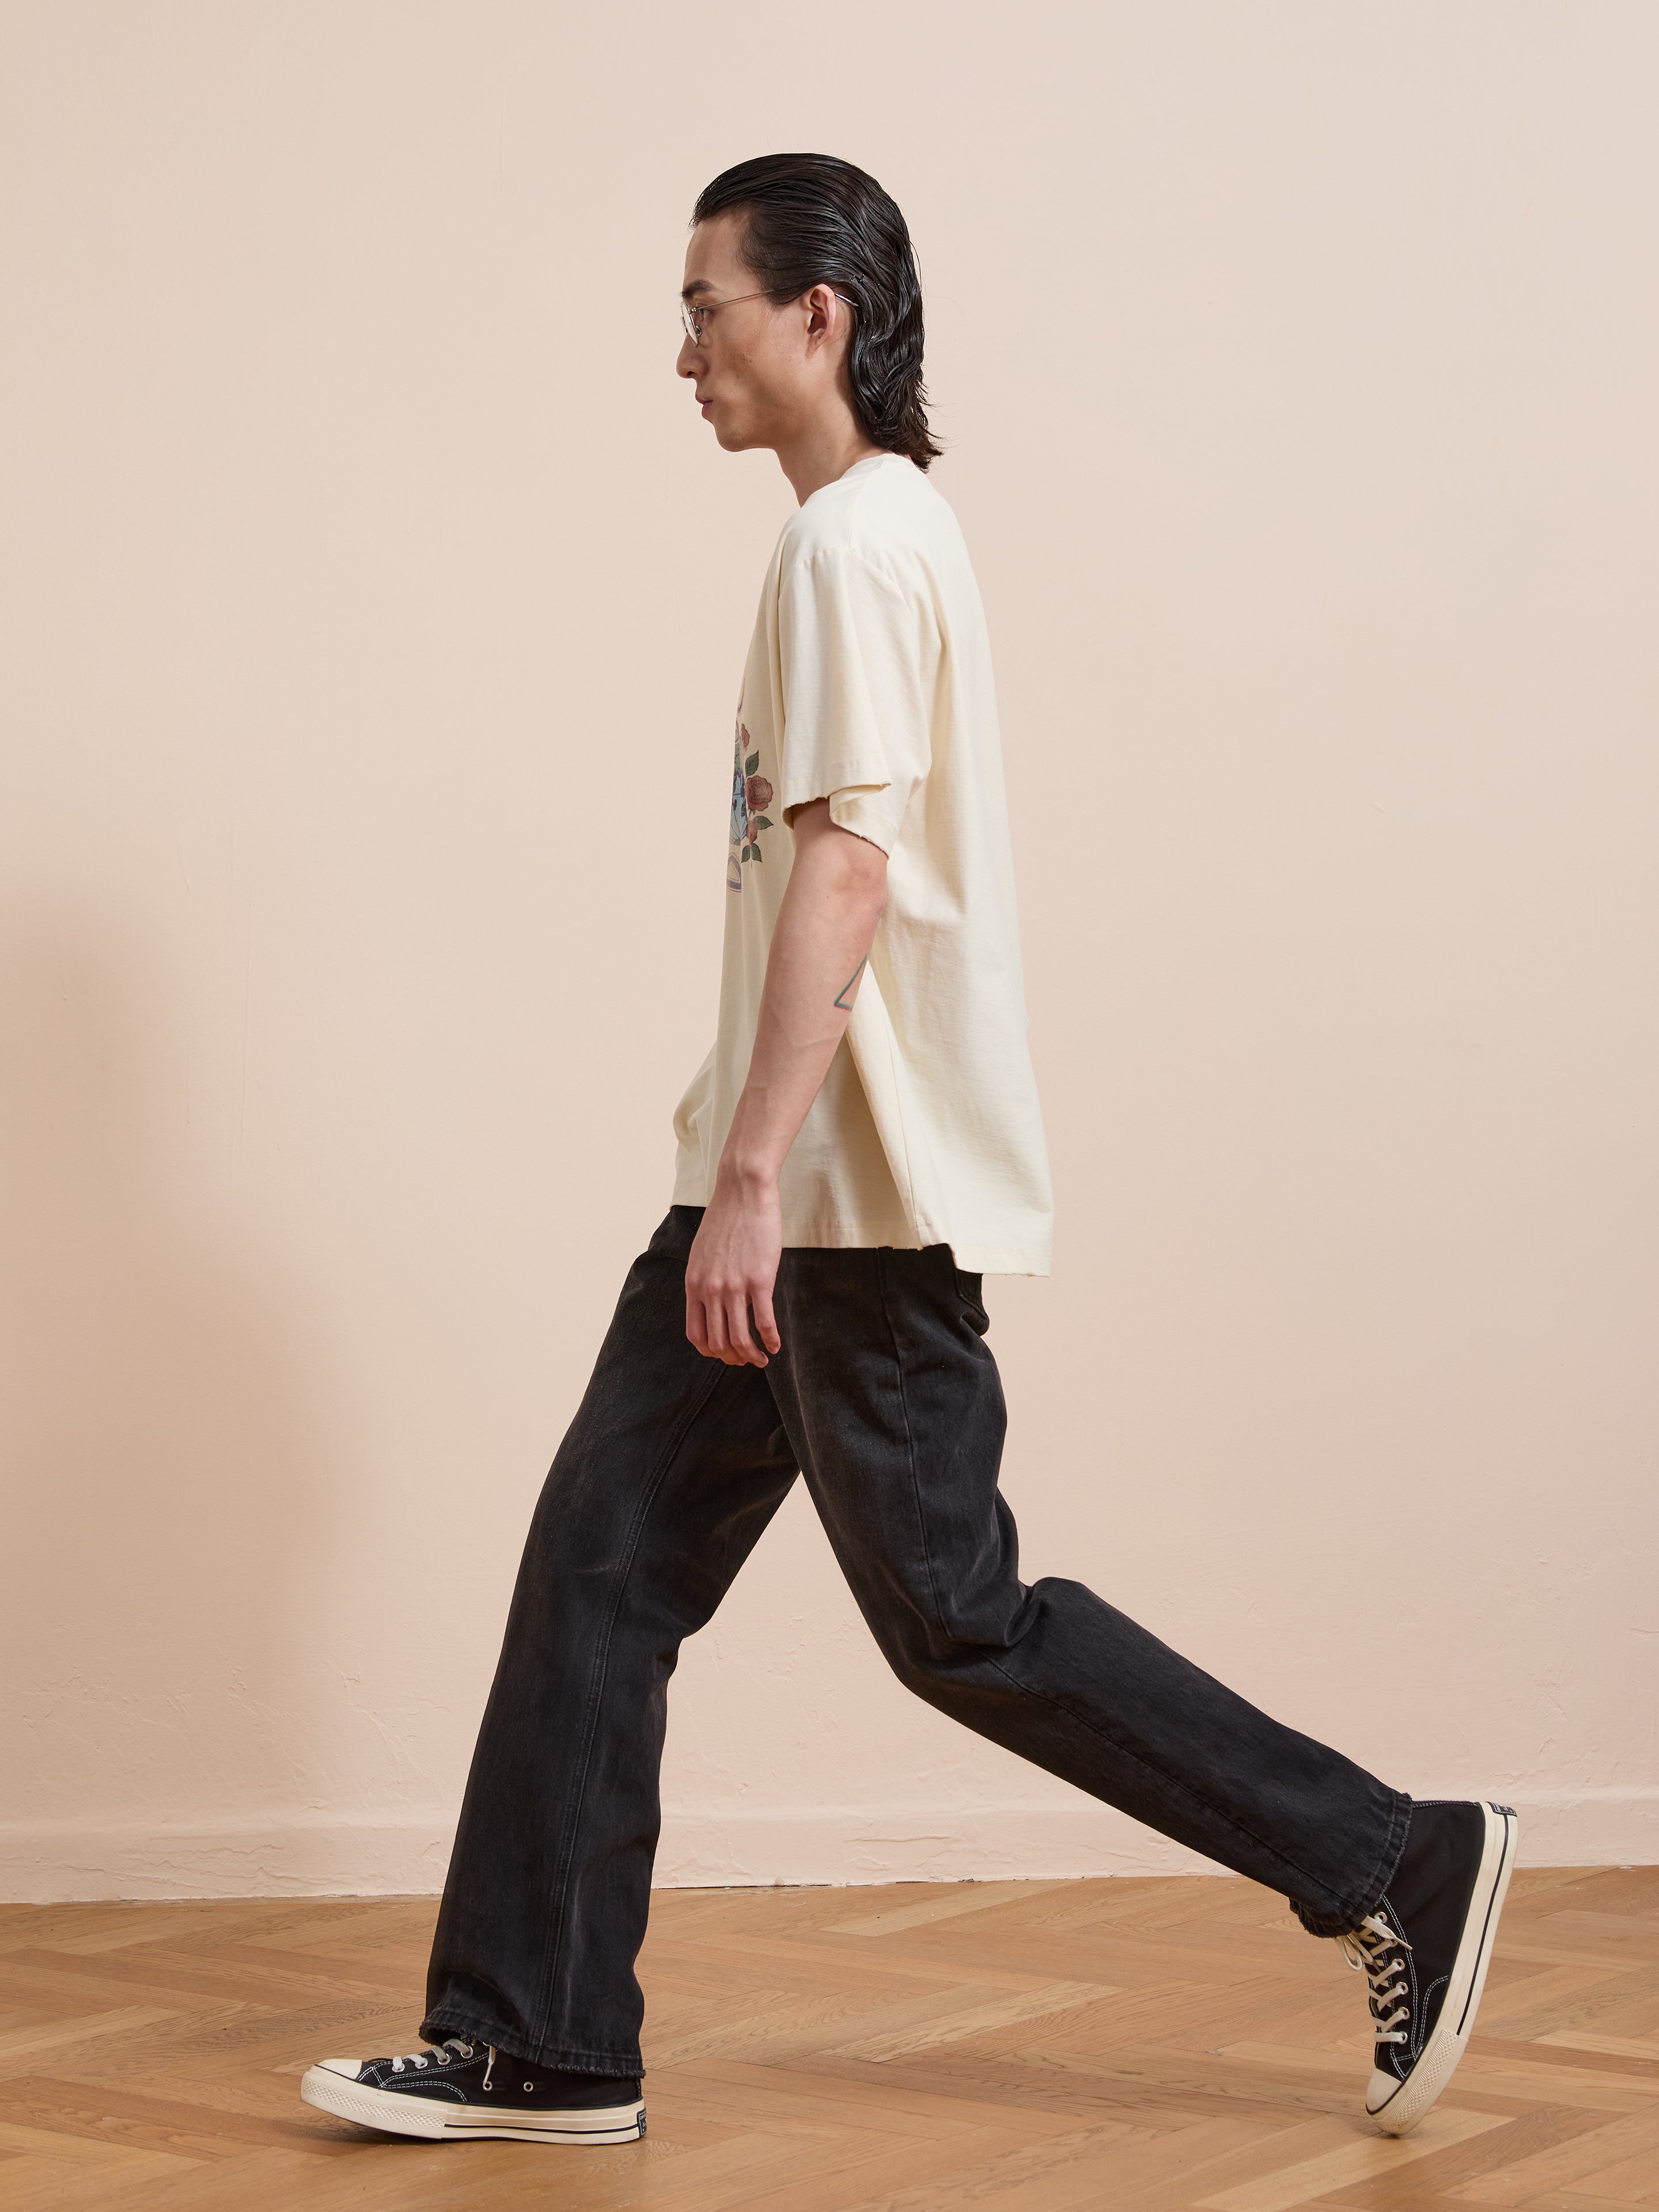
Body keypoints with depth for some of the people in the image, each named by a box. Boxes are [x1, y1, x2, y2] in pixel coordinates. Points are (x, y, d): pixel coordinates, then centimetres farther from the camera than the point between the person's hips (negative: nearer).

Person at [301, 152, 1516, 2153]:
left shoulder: (854, 544, -13)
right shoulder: (878, 529, 18)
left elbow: (845, 872, -22)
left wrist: (753, 1176, -25)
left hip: (859, 1194, -10)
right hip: (788, 1190, 10)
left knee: (958, 1626, -4)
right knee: (602, 1563, 8)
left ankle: (1402, 1871, 7)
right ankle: (533, 2050, 14)